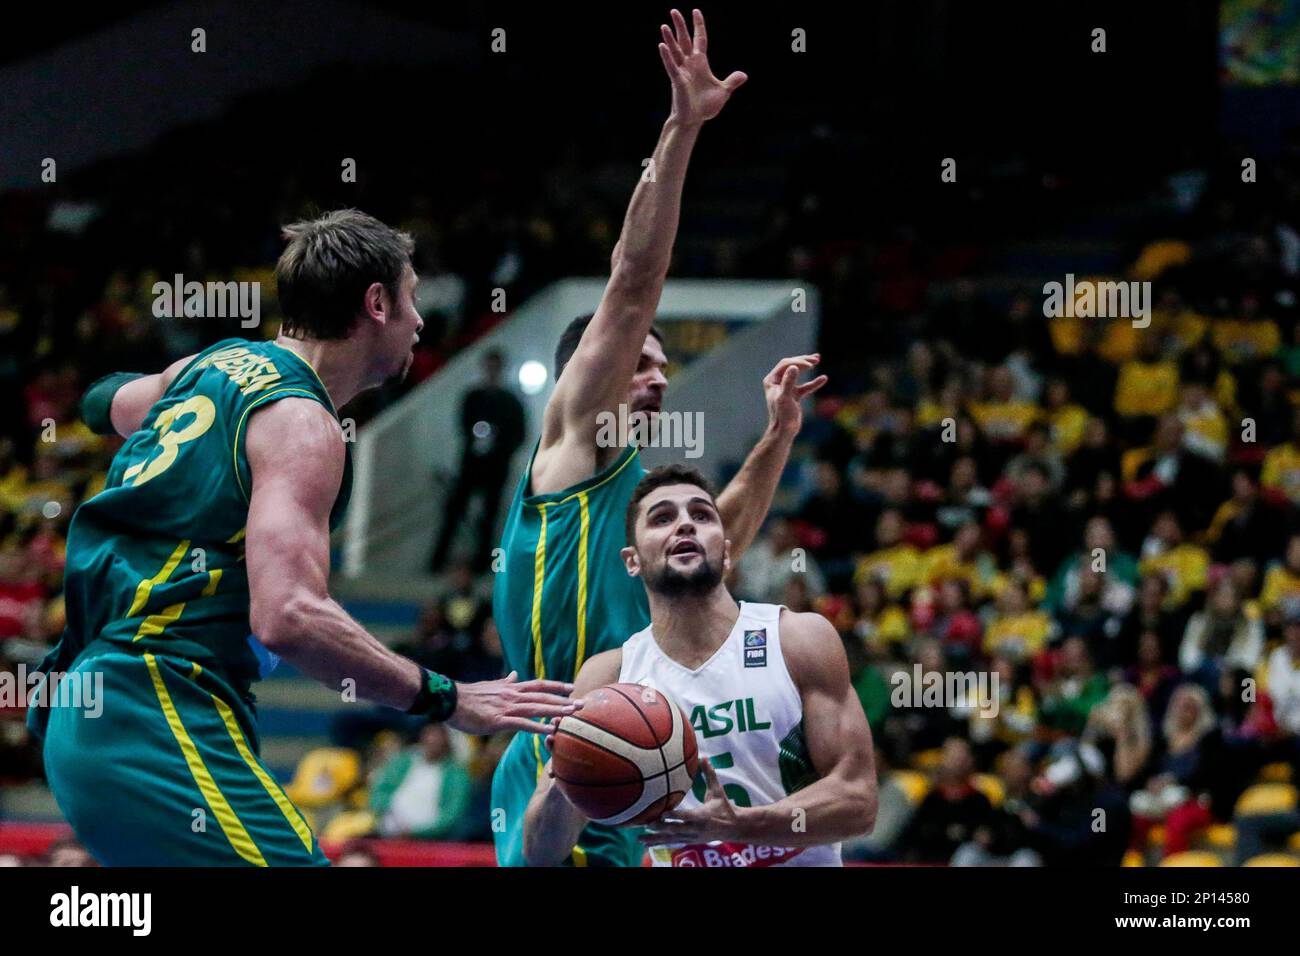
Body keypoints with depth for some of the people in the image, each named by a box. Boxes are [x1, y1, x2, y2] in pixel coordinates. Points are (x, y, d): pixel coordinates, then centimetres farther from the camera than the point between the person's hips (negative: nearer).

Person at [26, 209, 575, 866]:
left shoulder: (214, 365, 17)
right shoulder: (302, 427, -11)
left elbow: (108, 404, 41)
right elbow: (289, 617, -25)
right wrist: (445, 701, -20)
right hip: (162, 727, -10)